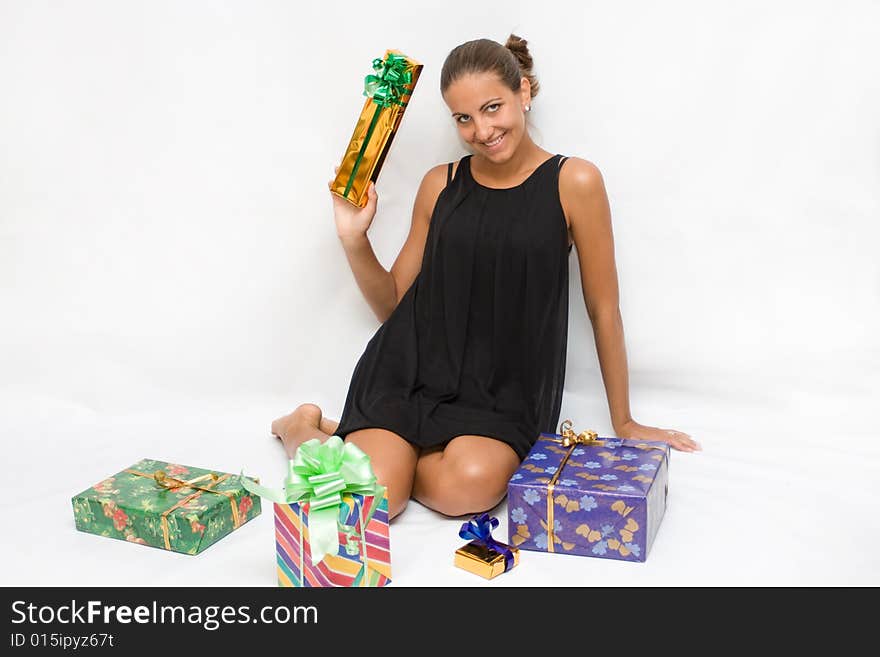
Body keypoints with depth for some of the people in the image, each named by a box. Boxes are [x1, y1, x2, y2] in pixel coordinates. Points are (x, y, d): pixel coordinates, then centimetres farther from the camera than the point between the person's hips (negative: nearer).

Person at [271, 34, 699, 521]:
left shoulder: (573, 182, -4)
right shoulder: (440, 185, 5)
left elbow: (603, 311, 1)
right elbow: (394, 305, 11)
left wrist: (623, 423, 8)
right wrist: (354, 239, -6)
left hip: (503, 393, -1)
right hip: (415, 369, 1)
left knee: (472, 487, -32)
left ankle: (383, 448, -1)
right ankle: (304, 430, 12)